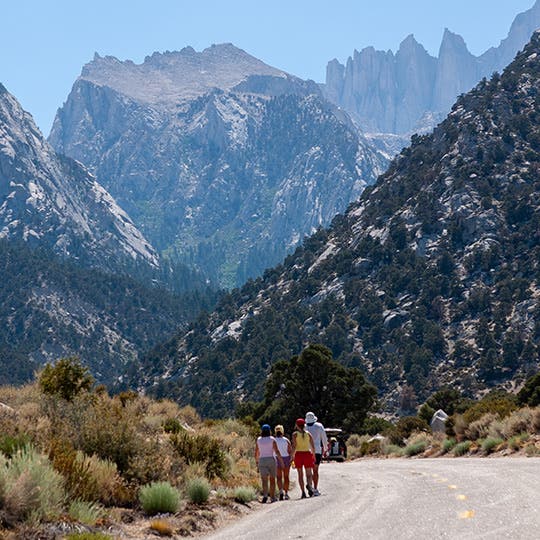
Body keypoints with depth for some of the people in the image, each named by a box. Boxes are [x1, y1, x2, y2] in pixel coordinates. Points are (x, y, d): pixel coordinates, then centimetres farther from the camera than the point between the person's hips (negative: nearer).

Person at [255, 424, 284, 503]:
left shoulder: (259, 440, 3)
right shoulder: (272, 439, -3)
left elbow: (256, 453, 6)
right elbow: (277, 451, -8)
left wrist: (257, 462, 16)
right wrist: (281, 461, -2)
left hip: (262, 461, 1)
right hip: (271, 460, -1)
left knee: (264, 479, -5)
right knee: (272, 479, 11)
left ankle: (265, 495, -28)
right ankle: (272, 497, 15)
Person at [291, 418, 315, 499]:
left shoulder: (295, 434, -2)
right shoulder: (308, 434, 4)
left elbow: (294, 446, -10)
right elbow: (313, 446, 2)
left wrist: (292, 456, -6)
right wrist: (313, 455, 12)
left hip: (298, 455, -1)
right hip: (307, 454, 1)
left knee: (300, 474, 7)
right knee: (309, 474, 6)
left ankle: (303, 492, 1)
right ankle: (309, 485, -26)